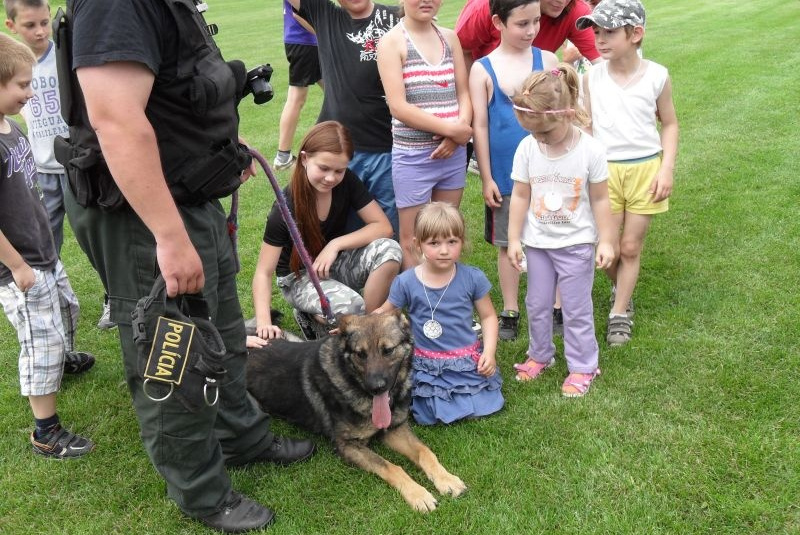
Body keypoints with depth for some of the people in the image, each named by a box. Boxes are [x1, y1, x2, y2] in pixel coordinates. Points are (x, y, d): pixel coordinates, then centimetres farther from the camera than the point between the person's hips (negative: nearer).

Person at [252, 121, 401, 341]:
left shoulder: (347, 182, -16)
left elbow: (383, 227, -13)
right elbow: (263, 273, -22)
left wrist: (335, 244, -24)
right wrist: (264, 322, -36)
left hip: (337, 262, 5)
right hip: (299, 276, -4)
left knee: (389, 250, -25)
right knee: (350, 307, -35)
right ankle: (310, 318, -1)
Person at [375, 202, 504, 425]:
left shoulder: (472, 277, -7)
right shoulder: (406, 282, -9)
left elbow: (488, 316, 4)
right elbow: (384, 313, 4)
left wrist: (489, 351, -7)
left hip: (467, 361, 1)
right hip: (426, 366, -1)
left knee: (484, 406, -9)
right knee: (432, 417, -13)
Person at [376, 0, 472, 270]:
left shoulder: (450, 37, 9)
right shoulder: (392, 41, -7)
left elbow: (463, 93, 7)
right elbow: (398, 106, -15)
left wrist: (460, 131, -13)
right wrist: (451, 129, -16)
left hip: (454, 151, 5)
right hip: (413, 156, -5)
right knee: (412, 240, 6)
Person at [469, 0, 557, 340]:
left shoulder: (547, 60, 1)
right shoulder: (482, 70, -4)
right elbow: (480, 126, -3)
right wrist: (486, 178, -3)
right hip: (505, 175, -1)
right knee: (508, 245, 11)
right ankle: (510, 313, 24)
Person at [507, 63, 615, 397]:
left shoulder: (590, 150, -16)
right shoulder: (527, 148, -9)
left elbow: (600, 200, -7)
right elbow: (520, 196, -1)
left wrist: (605, 241, -5)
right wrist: (514, 239, 0)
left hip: (576, 244, -3)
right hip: (537, 242, 3)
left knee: (576, 308, 7)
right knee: (537, 304, 16)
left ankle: (583, 366, 23)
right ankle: (540, 355, 37)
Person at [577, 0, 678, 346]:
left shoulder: (656, 76, -6)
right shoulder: (591, 78, -5)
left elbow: (669, 124, 4)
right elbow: (586, 128, 1)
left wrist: (667, 168, -6)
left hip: (645, 169, -1)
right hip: (605, 170, 1)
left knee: (631, 246, 6)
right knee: (608, 247, 6)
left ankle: (620, 312, 19)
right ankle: (621, 291, 36)